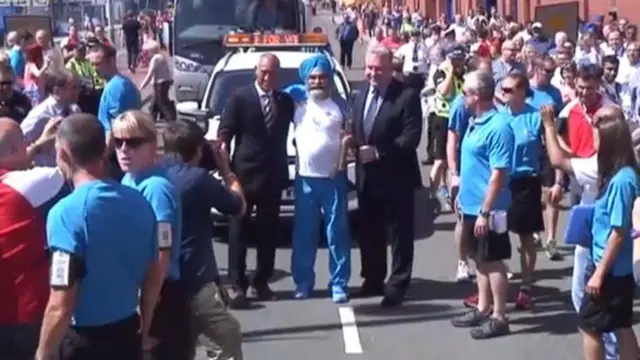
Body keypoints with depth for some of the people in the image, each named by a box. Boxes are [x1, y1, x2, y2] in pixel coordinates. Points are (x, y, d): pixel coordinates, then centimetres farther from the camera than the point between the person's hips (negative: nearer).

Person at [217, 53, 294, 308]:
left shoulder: (286, 101, 11)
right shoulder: (240, 97, -2)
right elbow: (225, 132, -7)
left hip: (273, 175, 4)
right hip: (245, 173, -4)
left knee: (268, 233, 10)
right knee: (238, 232, -1)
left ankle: (261, 283, 19)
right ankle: (237, 286, 0)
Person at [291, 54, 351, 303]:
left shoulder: (340, 107, 1)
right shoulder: (298, 107, 8)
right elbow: (294, 137, 16)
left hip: (333, 179, -2)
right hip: (304, 179, 2)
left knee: (337, 233, 0)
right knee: (303, 235, 7)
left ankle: (339, 284, 6)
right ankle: (303, 282, 16)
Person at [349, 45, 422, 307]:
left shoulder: (407, 96, -12)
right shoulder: (361, 96, 12)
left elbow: (411, 137, -19)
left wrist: (378, 152, -22)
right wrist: (355, 146, -5)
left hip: (395, 176, -7)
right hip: (367, 175, 7)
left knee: (398, 234, 3)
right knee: (370, 232, 15)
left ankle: (397, 285, 10)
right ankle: (373, 280, 27)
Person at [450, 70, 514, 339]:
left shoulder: (498, 127, -20)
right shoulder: (475, 122, 7)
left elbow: (498, 174, -22)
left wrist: (485, 212, -23)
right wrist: (462, 194, 19)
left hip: (488, 209, -9)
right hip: (471, 205, 9)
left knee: (493, 262, 2)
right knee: (481, 260, 17)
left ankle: (499, 318, 12)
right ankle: (482, 310, 28)